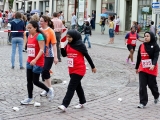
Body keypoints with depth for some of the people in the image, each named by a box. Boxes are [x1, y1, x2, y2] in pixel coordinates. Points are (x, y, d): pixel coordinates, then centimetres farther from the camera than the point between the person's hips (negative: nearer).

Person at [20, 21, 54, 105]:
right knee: (29, 81, 8)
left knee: (35, 81, -2)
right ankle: (30, 99, 16)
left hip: (38, 62, -8)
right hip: (29, 62, 8)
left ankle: (49, 91, 20)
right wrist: (29, 59, 19)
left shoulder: (39, 36, -16)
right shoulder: (29, 36, 8)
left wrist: (35, 59, -32)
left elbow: (42, 50, -22)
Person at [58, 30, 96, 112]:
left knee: (71, 87, -11)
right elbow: (64, 54, 11)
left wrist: (93, 67, -1)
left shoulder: (80, 45, -12)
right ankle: (82, 102, 32)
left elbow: (87, 56, -6)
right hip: (71, 70, 7)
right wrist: (61, 47, -7)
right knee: (77, 86, 17)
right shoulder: (68, 45, 6)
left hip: (79, 70, -7)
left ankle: (64, 105, -15)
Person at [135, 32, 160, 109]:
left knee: (152, 84, 9)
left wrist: (153, 65, -34)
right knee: (142, 86, -2)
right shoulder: (141, 46, 6)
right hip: (142, 69, 4)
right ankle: (143, 102, 4)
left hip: (151, 69, -3)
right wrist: (137, 67, 18)